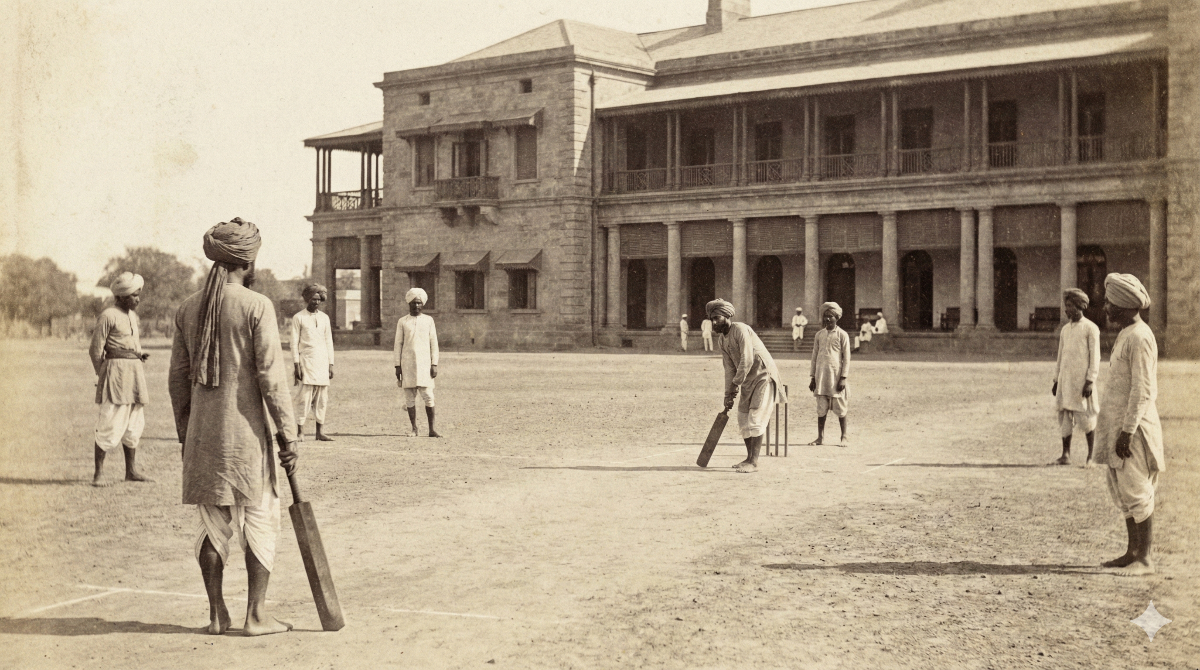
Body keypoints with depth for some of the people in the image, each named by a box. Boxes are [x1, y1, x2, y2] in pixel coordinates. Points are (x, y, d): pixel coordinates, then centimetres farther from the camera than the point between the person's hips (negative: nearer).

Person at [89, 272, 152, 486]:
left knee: (134, 424, 11)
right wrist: (103, 376, -8)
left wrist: (140, 354, 11)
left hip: (135, 372, 8)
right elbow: (96, 350, -9)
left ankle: (131, 470, 20)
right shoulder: (108, 316, -9)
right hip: (116, 370, -8)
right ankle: (98, 473, -3)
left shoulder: (133, 316, 16)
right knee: (110, 424, -9)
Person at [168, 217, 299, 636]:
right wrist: (287, 433, -7)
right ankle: (256, 615, 6)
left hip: (201, 434, 5)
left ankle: (216, 614, 14)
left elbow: (178, 378, 12)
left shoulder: (188, 308, 8)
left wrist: (185, 434, 20)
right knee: (260, 522, 5)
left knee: (213, 524, 11)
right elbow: (271, 375, -13)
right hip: (245, 432, -5)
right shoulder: (256, 306, -10)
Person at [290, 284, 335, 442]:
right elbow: (294, 342, -2)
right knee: (304, 398, -9)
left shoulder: (324, 318, 13)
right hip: (306, 361, -4)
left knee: (322, 399, 2)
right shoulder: (298, 318, 1)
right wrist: (296, 365, -9)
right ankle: (300, 432, -6)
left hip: (322, 362, 4)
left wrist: (331, 364, 10)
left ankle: (320, 432, 5)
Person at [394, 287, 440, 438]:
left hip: (424, 363, 0)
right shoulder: (402, 322, 8)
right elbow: (398, 344, 8)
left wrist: (434, 364, 0)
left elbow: (433, 343, 8)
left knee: (428, 397, -6)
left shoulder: (428, 320, 9)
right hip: (407, 364, 0)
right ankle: (414, 429, 8)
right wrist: (397, 366, 1)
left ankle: (431, 429, -2)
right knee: (409, 397, 0)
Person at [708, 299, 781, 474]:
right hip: (748, 381, 9)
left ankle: (753, 461, -11)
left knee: (755, 419, -12)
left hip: (764, 376, -9)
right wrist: (728, 395, 5)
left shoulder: (740, 330, -18)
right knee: (743, 419, 9)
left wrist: (736, 384, -17)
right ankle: (749, 458, 19)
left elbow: (747, 360, -24)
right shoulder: (723, 339, 9)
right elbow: (729, 369, 10)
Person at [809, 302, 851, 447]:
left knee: (839, 407, 0)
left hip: (836, 375, -4)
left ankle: (844, 436, 9)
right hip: (821, 376, 4)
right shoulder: (819, 335, 11)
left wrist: (843, 378, -9)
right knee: (821, 407, 4)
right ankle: (820, 437, 10)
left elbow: (846, 358, -2)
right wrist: (813, 377, 10)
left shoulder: (842, 335, -1)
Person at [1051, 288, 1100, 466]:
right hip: (1065, 380, 6)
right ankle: (1066, 455, 8)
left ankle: (1090, 456, 7)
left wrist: (1090, 381, -13)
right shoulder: (1065, 329, 15)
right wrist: (1056, 380, 15)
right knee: (1064, 418, 3)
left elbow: (1095, 357, -7)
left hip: (1082, 379, -6)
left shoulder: (1090, 328, -4)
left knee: (1086, 419, -2)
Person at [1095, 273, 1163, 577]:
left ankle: (1144, 559, -1)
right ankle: (1132, 552, 23)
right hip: (1119, 426, 10)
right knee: (1123, 491, 15)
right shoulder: (1125, 335, 15)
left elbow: (1142, 391, -20)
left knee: (1136, 493, -5)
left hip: (1133, 427, -10)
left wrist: (1127, 431, -22)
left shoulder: (1139, 338, -16)